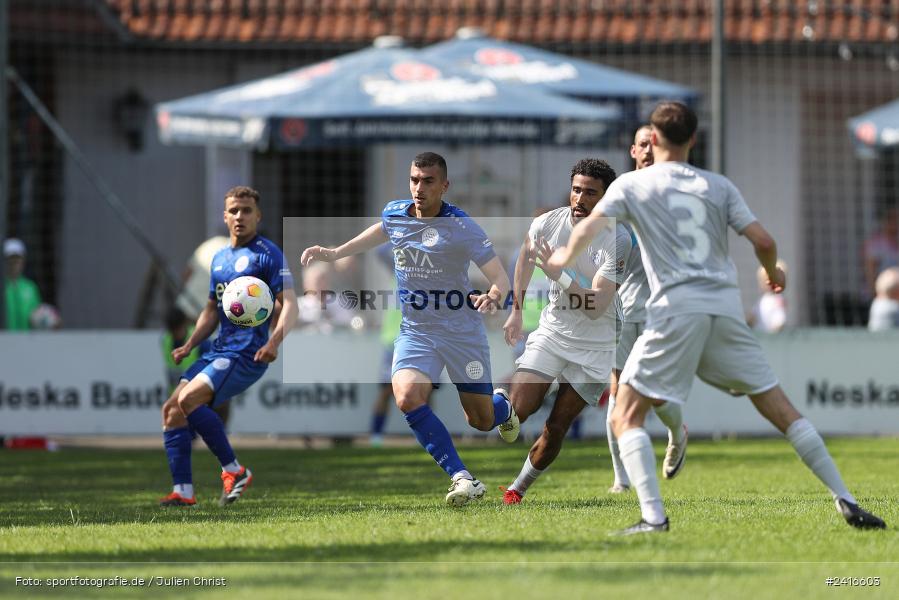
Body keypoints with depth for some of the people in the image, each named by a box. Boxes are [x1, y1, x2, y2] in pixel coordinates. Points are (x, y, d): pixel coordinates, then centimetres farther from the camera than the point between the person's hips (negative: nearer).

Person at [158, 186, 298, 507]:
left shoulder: (267, 253, -7)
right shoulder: (220, 258, 18)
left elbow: (289, 304, -14)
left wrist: (274, 342, -30)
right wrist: (189, 346, 13)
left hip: (247, 354, -9)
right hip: (219, 349, 9)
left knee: (189, 400, -24)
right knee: (171, 409, -1)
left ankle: (234, 471, -12)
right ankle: (183, 491, 0)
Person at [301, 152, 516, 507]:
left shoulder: (461, 227, -16)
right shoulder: (394, 214, -1)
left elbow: (500, 278, -18)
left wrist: (493, 297, -41)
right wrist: (334, 253, 24)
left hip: (463, 331, -3)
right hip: (416, 331, 3)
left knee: (481, 421, 8)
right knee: (407, 398, -27)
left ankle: (502, 407, 50)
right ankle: (462, 479, -24)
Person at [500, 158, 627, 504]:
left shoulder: (618, 241, -20)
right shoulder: (548, 224, -7)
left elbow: (597, 307, -28)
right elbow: (525, 258, 18)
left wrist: (558, 274, -38)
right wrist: (516, 312, 20)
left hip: (594, 346, -3)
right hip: (552, 331, 3)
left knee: (557, 427, -1)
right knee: (515, 411, -14)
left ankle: (517, 489, 16)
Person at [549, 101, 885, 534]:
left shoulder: (632, 185, 7)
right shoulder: (718, 186, 13)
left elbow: (587, 229, -1)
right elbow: (763, 241, 6)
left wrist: (565, 258, 20)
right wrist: (773, 273, 27)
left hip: (675, 310, -3)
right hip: (726, 307, 3)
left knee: (626, 417, 3)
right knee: (782, 411, 9)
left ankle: (653, 516, -15)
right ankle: (846, 502, 6)